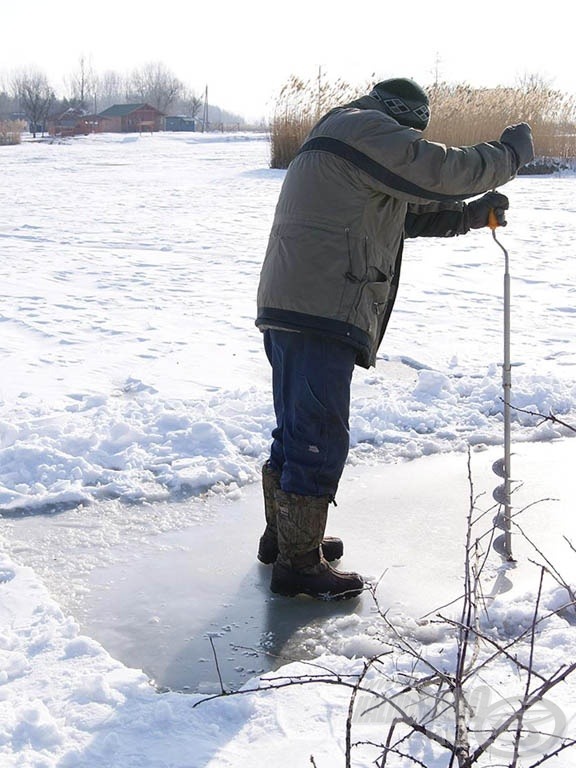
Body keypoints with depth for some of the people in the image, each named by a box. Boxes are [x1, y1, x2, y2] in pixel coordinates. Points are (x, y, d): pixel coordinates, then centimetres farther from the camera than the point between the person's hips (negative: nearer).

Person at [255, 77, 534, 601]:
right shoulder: (368, 130, -5)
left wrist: (467, 215, 17)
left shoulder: (333, 143, 28)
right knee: (319, 439, -6)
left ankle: (283, 536, 33)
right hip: (322, 316, -11)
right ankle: (300, 563, 2)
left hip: (290, 311, 11)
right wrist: (511, 153, 5)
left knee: (296, 431, 20)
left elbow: (409, 213, 28)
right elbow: (440, 171, -10)